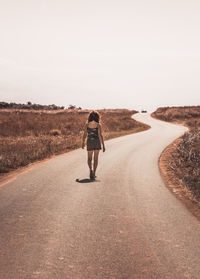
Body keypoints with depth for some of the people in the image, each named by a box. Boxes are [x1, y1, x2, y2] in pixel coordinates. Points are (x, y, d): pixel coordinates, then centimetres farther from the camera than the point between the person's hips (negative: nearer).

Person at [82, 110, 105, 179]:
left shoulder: (87, 124, -5)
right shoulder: (98, 125, -10)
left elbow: (84, 134, 0)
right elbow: (100, 135, -14)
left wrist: (83, 143, 15)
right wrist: (103, 145, -11)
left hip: (89, 142, 1)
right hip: (97, 142, -1)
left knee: (89, 158, 12)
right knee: (95, 158, 11)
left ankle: (91, 169, -16)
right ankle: (93, 174, 11)